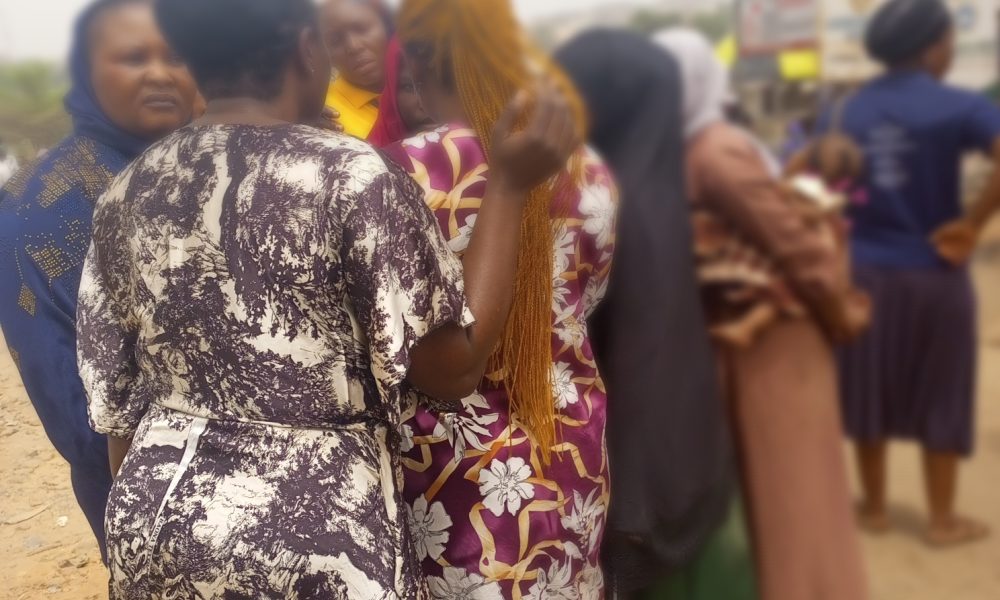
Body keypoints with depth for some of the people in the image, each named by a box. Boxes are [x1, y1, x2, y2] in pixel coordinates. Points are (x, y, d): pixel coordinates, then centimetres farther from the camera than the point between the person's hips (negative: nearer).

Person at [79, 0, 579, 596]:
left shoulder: (126, 193, -1)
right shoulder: (352, 176, -18)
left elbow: (114, 396, 5)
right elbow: (454, 369, -15)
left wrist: (149, 517, 20)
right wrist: (511, 185, -11)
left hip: (159, 519, 6)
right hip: (315, 531, -5)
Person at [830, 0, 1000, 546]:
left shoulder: (848, 111, 2)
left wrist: (839, 230, 7)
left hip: (863, 269, 4)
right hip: (932, 273, -4)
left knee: (870, 392, 15)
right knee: (940, 397, 11)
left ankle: (874, 507, 28)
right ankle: (943, 519, 24)